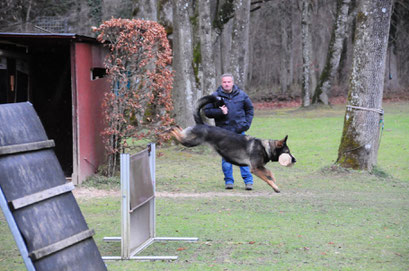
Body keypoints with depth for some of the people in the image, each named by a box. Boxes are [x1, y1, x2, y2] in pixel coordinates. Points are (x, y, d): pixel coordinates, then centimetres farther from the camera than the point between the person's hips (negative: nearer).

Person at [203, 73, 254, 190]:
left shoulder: (241, 95, 7)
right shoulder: (215, 96, 1)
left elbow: (250, 109, 18)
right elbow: (207, 111, 2)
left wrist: (247, 123, 6)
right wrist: (220, 112, -13)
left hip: (239, 131, 1)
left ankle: (248, 181, 2)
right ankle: (229, 181, 12)